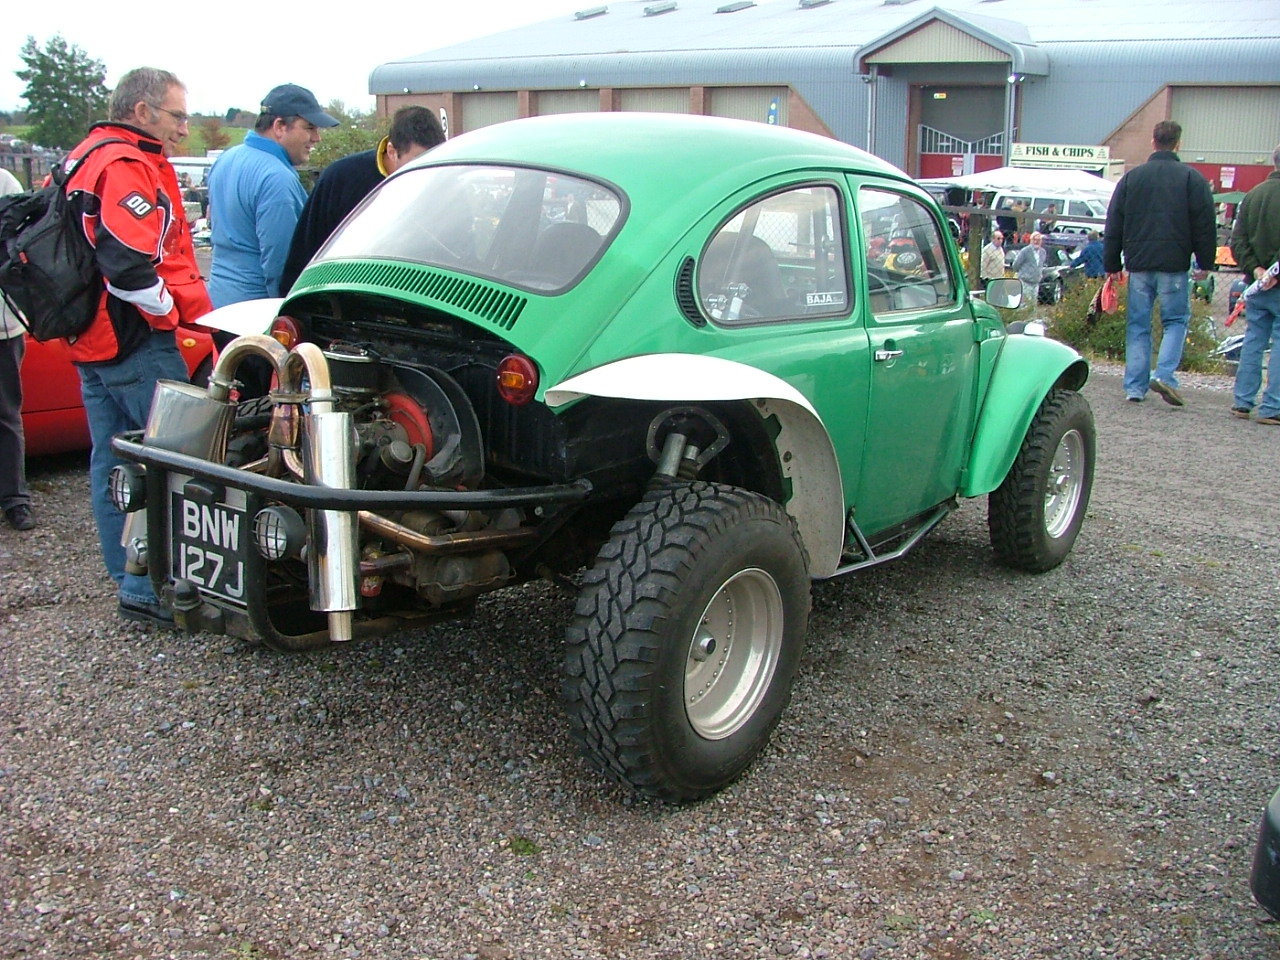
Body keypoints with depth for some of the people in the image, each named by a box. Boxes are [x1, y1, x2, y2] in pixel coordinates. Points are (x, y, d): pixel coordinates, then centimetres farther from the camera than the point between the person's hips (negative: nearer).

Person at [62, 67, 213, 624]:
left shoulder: (86, 159, 20)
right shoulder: (129, 166, -14)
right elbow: (127, 263, -26)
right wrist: (170, 309, -10)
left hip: (91, 341, 11)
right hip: (135, 343, -11)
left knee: (112, 461, 14)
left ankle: (129, 577, 25)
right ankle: (151, 588, -6)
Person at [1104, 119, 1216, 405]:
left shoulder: (1131, 177, 7)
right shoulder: (1193, 178, 0)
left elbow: (1113, 226, 8)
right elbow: (1204, 226, -1)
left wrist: (1112, 264, 13)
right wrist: (1205, 263, 7)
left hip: (1139, 264, 2)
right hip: (1174, 265, -2)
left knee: (1138, 325, 7)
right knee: (1176, 320, 8)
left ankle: (1135, 386, 4)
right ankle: (1164, 374, -10)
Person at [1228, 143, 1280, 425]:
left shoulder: (1253, 195, 9)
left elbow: (1237, 241, 6)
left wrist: (1255, 268, -1)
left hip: (1256, 284, 6)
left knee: (1253, 341, 13)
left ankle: (1242, 402, 14)